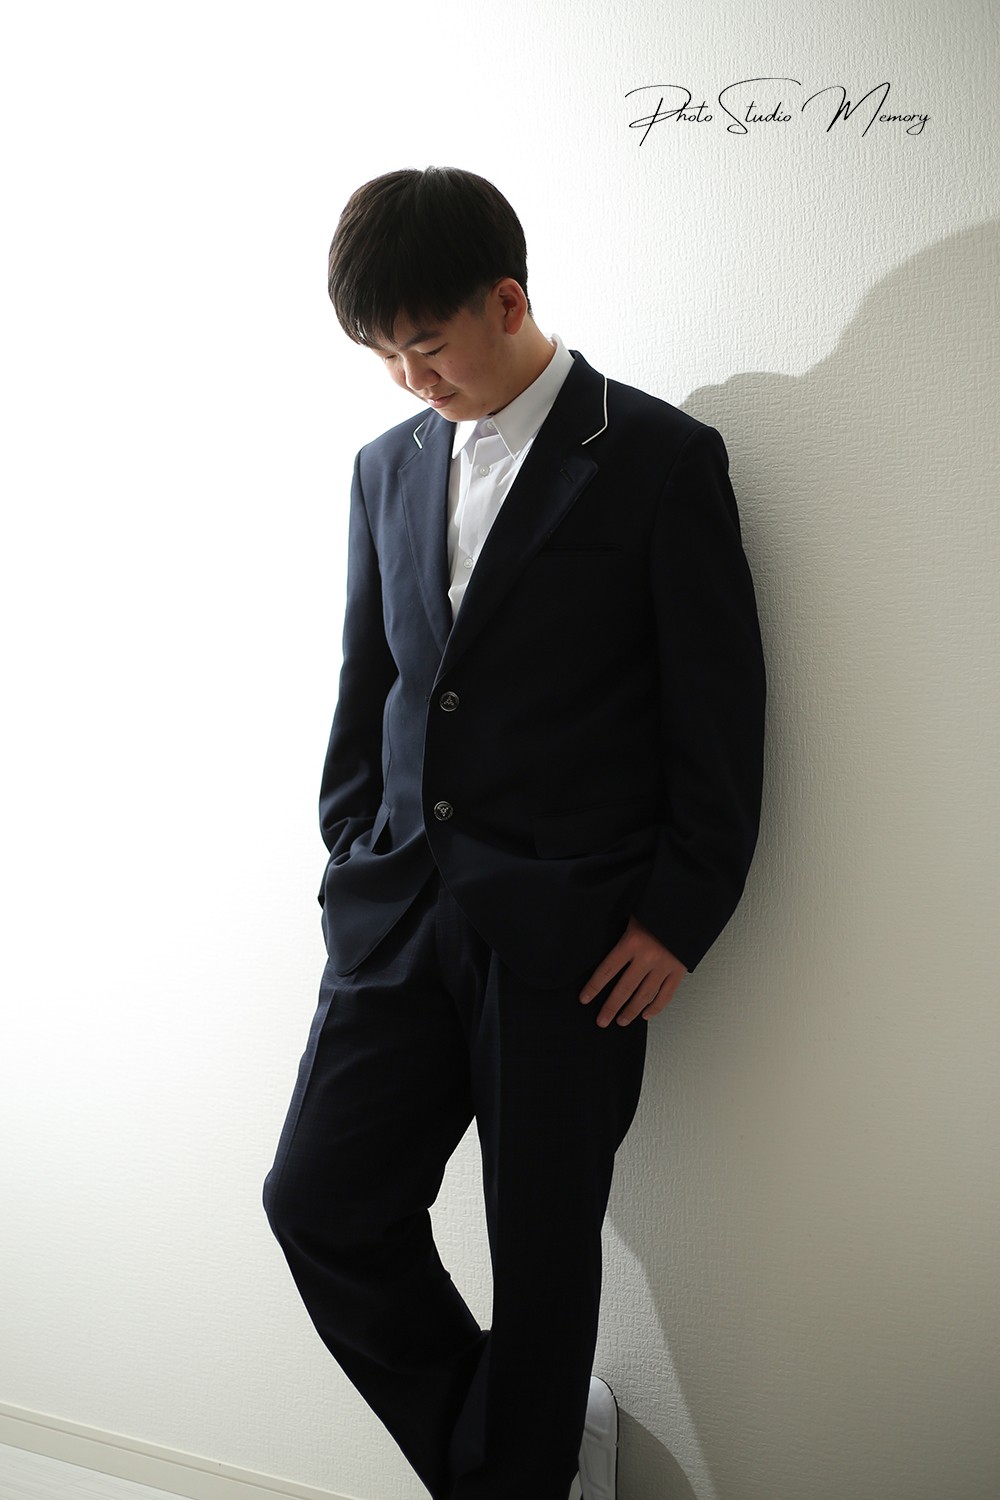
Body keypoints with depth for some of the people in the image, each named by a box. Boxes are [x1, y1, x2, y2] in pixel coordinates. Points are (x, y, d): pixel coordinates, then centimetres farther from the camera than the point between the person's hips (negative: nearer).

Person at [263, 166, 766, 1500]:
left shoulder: (662, 459, -4)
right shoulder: (389, 466, 12)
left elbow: (722, 713, -4)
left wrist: (679, 917, -7)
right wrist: (352, 871, 10)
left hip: (572, 930, -5)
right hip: (400, 910, 5)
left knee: (542, 1251, 7)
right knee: (320, 1201, 5)